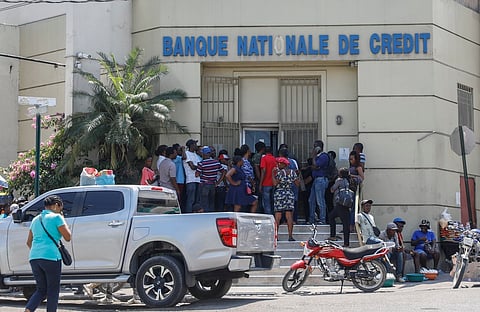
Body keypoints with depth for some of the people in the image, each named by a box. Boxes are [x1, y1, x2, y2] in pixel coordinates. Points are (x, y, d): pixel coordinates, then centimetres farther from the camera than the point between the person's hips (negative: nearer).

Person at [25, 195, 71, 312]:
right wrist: (63, 220, 11)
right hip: (51, 257, -7)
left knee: (41, 289, 13)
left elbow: (29, 242, 24)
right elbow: (68, 237, 0)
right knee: (53, 290, 5)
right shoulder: (56, 217, -2)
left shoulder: (36, 220, 19)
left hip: (34, 258, 7)